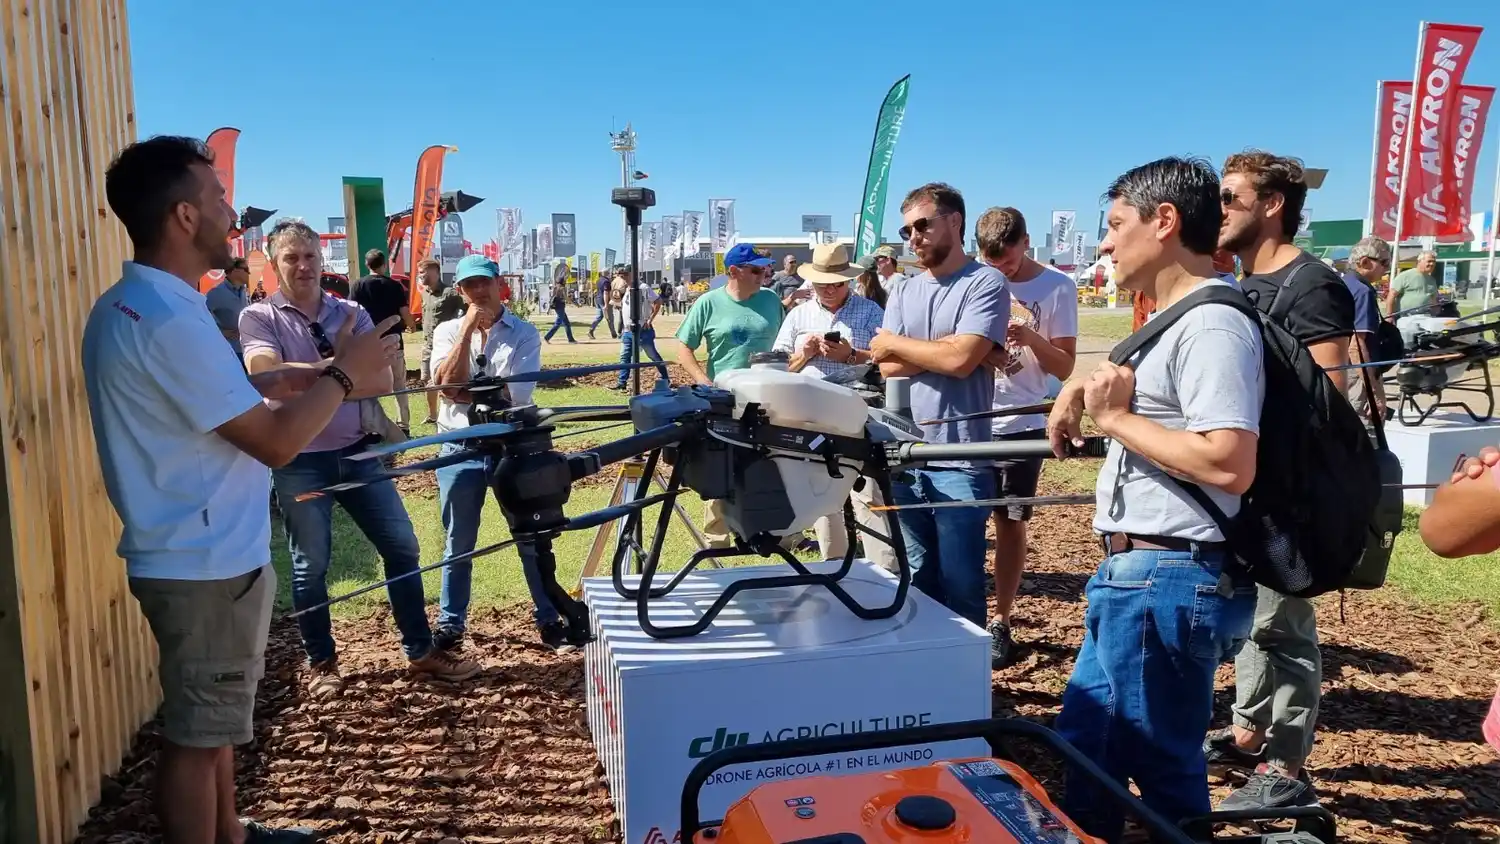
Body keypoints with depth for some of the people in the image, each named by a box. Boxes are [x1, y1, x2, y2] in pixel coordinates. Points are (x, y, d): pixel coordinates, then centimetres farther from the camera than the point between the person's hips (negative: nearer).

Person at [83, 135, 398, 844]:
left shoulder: (123, 305, 9)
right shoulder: (170, 319, -24)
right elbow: (274, 442, -23)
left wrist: (277, 381, 6)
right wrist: (344, 374, -11)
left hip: (193, 552, 10)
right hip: (207, 562, -10)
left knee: (210, 716, 23)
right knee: (196, 731, 4)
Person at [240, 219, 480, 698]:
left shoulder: (353, 314, 6)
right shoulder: (259, 318, -3)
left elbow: (381, 381, -5)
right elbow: (267, 376, -22)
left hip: (358, 453, 4)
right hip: (300, 461, -3)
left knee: (402, 547, 6)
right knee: (310, 565, 6)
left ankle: (420, 652, 20)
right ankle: (321, 663, 25)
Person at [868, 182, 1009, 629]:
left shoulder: (985, 282, -6)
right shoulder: (902, 291, 12)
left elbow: (961, 360, -17)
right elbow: (888, 367, 3)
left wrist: (895, 342, -3)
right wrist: (942, 347, -10)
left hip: (959, 462, -6)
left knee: (960, 584, 2)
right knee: (919, 578, 17)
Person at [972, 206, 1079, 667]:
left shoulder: (1057, 287, -5)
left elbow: (1065, 367, -5)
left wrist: (1031, 338, -23)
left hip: (1021, 424, -2)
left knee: (1010, 522, 8)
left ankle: (1000, 622, 19)